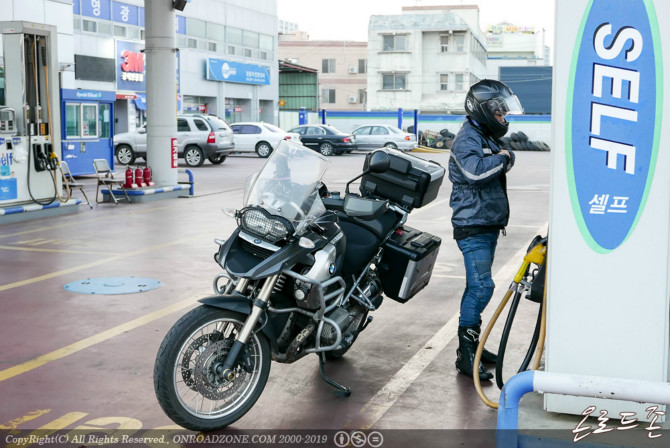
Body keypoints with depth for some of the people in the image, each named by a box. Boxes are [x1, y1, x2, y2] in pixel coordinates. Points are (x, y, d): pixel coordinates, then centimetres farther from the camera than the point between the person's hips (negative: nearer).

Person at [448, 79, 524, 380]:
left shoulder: (489, 138, 20)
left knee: (477, 286, 15)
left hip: (489, 225, 10)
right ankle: (465, 354, -11)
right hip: (473, 227, -10)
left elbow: (506, 161, 13)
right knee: (481, 286, -15)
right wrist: (500, 158, -14)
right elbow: (475, 171, -29)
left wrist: (506, 157, -7)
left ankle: (471, 343, 24)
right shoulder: (467, 138, -13)